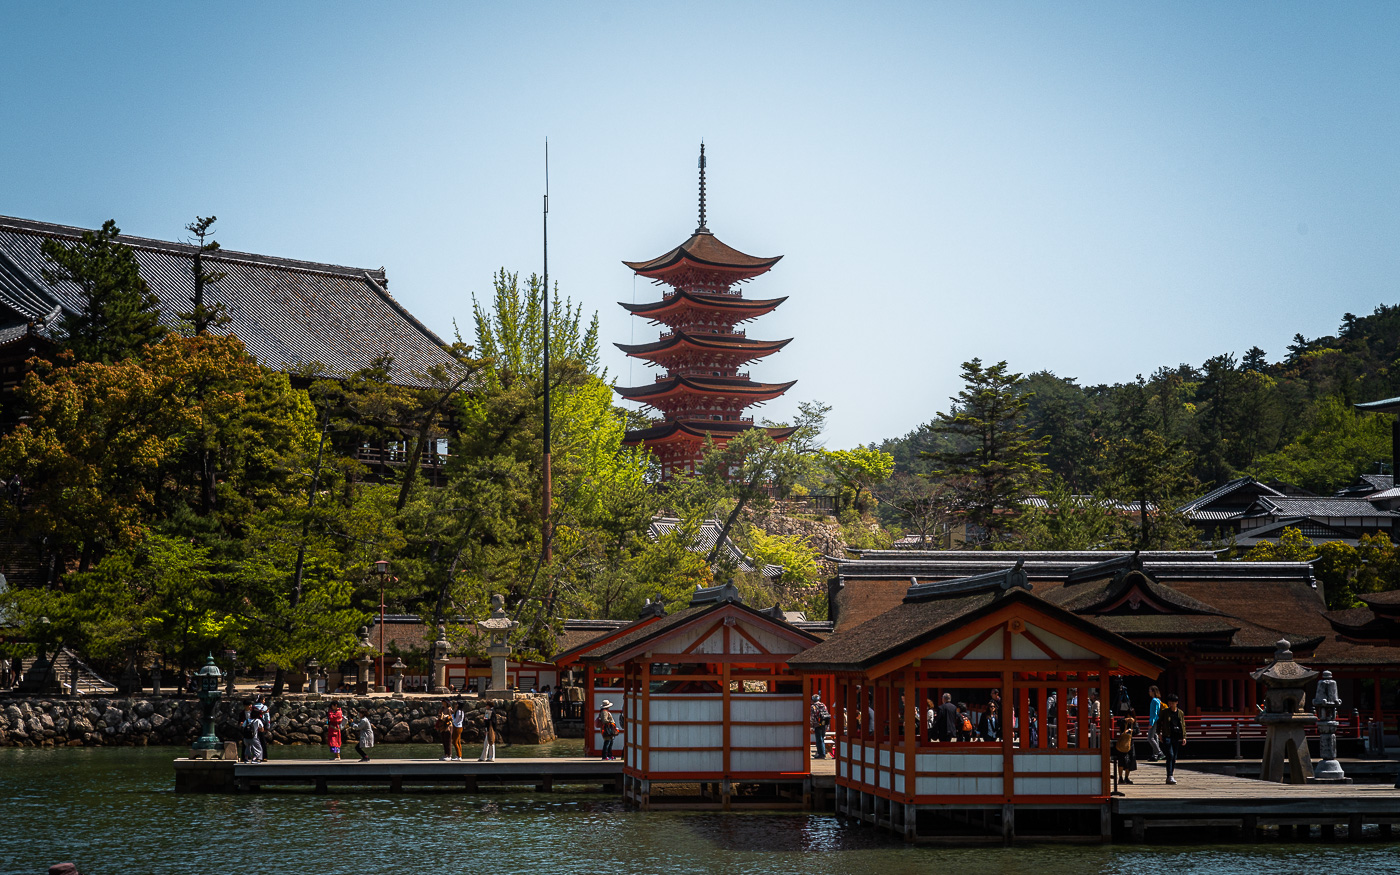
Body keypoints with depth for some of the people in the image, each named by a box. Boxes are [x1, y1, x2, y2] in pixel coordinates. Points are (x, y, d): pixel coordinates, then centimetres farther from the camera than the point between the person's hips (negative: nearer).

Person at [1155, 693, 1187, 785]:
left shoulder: (1180, 713, 10)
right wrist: (1159, 733, 2)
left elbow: (1183, 725, 14)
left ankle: (1172, 775, 16)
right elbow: (1159, 723, 11)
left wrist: (1184, 737, 8)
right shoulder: (1165, 712, 3)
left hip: (1177, 737, 3)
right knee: (1170, 755, -14)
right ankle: (1170, 776, -17)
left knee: (1174, 757, 7)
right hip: (1167, 736, -3)